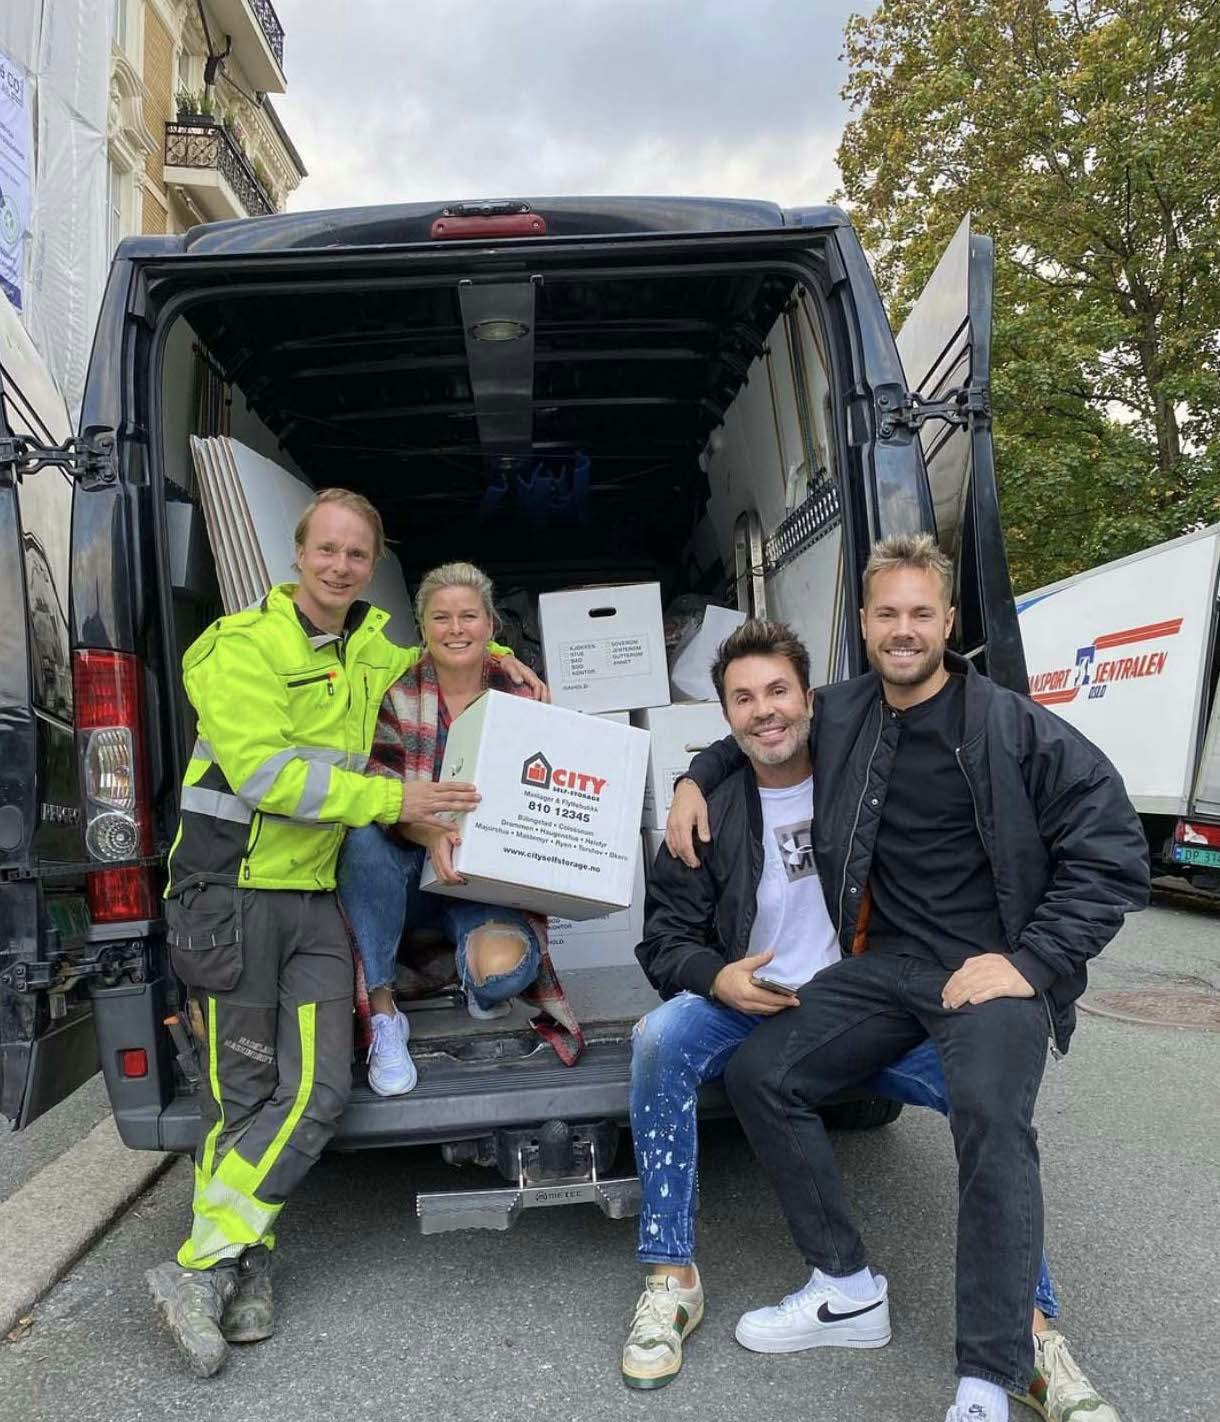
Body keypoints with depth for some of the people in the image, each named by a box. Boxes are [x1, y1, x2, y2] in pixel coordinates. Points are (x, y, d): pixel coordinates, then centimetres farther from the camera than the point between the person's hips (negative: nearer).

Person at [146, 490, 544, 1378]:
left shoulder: (374, 645, 12)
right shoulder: (241, 647, -8)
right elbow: (262, 771, -19)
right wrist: (391, 800, -18)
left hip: (316, 897, 6)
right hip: (233, 892, -6)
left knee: (319, 1094, -1)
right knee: (242, 1094, 0)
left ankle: (203, 1269, 13)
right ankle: (243, 1271, 19)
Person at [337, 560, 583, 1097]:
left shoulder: (518, 696, 0)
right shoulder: (396, 691, -3)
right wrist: (432, 835, -32)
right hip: (408, 871, 1)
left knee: (503, 969, -30)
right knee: (363, 839, -34)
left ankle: (479, 975, 12)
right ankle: (383, 1013, -19)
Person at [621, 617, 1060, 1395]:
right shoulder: (708, 812, -1)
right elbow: (667, 939, 1)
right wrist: (717, 978, -19)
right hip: (750, 1010, 0)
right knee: (661, 1038, -30)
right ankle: (671, 1277, -16)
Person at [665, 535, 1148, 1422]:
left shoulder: (1016, 727, -8)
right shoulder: (840, 717, 5)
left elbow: (1112, 851, -8)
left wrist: (1030, 961, -16)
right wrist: (696, 779, 8)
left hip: (997, 966, -5)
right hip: (887, 965, 5)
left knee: (992, 1117, -31)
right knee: (759, 1074, -4)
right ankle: (846, 1282, 11)